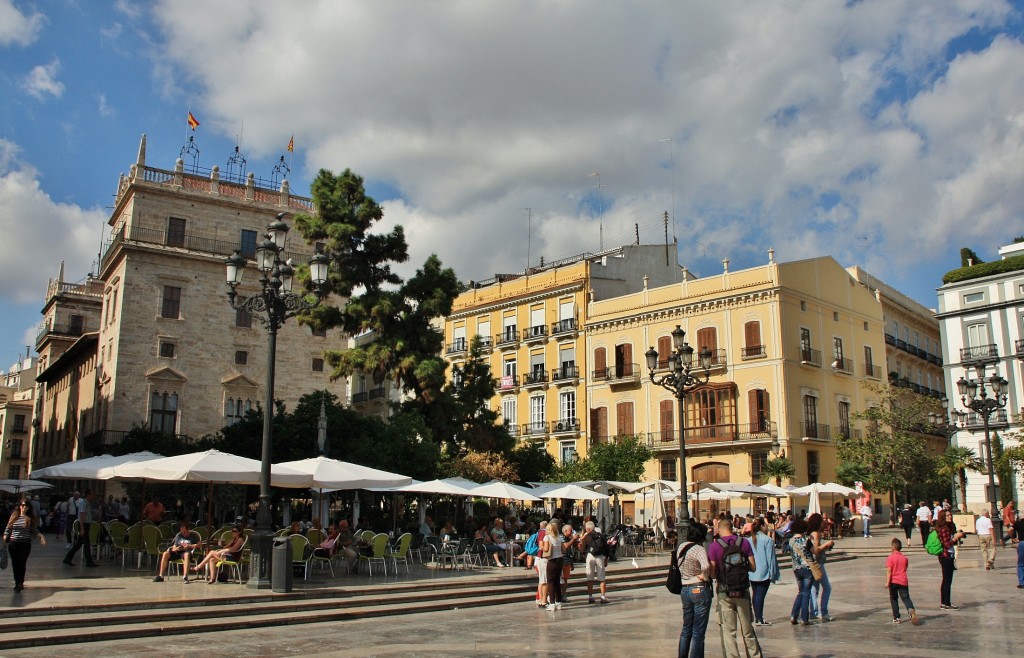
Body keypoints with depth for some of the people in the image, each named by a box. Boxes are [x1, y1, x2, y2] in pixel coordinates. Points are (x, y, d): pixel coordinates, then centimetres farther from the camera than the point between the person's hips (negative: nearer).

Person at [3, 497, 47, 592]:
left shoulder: (30, 518, 0)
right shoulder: (14, 516, 5)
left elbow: (34, 531, 3)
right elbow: (7, 530, 8)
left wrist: (40, 535, -14)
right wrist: (4, 541, 0)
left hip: (25, 544, -2)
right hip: (13, 544, 2)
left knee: (22, 563, -6)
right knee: (15, 563, 7)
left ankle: (20, 583, 3)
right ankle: (18, 582, 20)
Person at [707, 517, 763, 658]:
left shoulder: (714, 546, -8)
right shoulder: (744, 542, -1)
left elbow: (712, 573, -10)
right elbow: (752, 567, 0)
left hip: (724, 592, -2)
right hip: (743, 590, 2)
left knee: (728, 631, 5)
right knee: (747, 630, 16)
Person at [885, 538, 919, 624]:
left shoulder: (890, 558, -8)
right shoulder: (905, 558, 6)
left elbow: (889, 570, -16)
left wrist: (887, 582, -18)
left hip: (893, 581, -3)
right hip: (903, 581, 3)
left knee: (894, 599, 11)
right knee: (906, 598, 2)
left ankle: (896, 618, 11)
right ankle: (911, 610, -29)